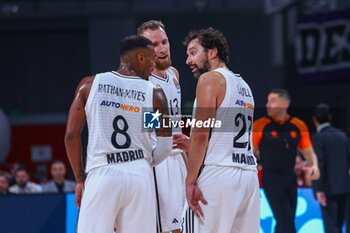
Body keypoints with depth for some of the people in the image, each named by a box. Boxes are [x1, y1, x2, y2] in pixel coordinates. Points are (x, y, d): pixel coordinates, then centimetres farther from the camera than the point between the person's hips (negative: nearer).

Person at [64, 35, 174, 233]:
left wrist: (80, 178, 11)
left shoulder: (90, 85, 4)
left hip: (102, 174, -1)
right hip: (140, 176, 1)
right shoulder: (155, 94, 3)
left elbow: (71, 135, 2)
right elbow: (166, 146, 7)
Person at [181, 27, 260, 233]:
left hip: (217, 174, -8)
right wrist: (190, 144, 29)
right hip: (249, 174, 8)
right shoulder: (243, 85, 21)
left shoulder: (210, 79, -4)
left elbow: (201, 133, -13)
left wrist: (190, 181, -13)